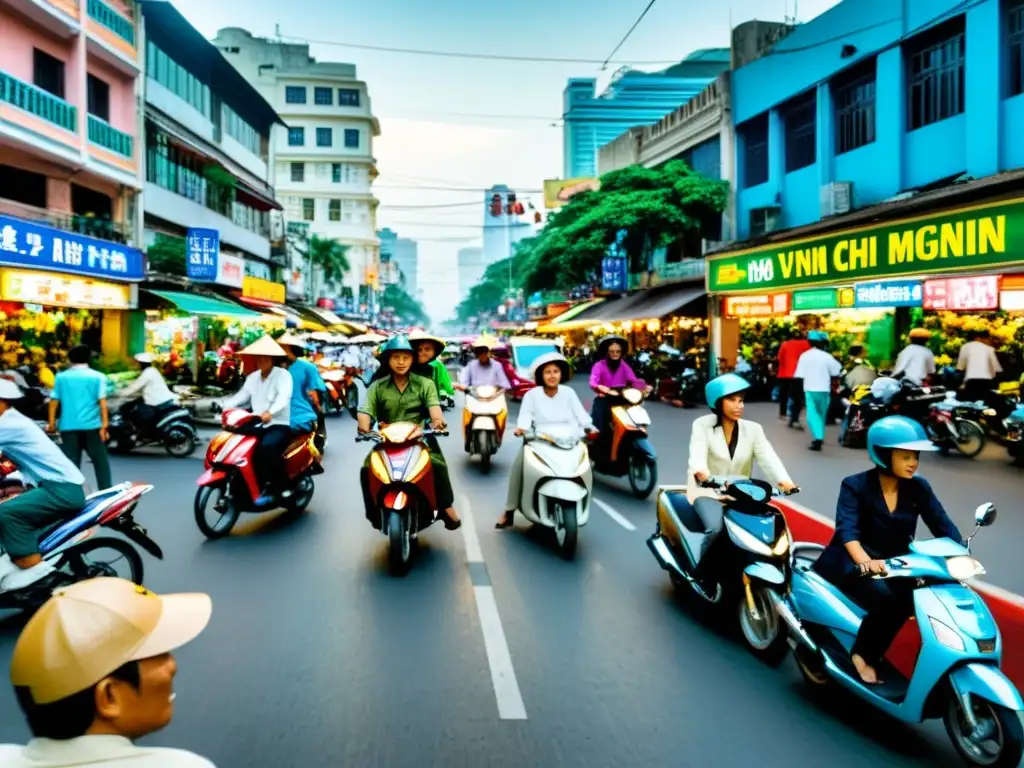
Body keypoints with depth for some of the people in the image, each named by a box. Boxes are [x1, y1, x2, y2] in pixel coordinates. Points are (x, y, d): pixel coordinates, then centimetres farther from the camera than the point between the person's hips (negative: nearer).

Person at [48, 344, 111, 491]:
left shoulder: (61, 377, 7)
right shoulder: (97, 376, 0)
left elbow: (54, 400, 5)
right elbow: (102, 401, -7)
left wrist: (51, 422, 11)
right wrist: (104, 424, -8)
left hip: (69, 426, 2)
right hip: (91, 425, -2)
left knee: (71, 462, 6)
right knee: (100, 460, 6)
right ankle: (106, 491, 4)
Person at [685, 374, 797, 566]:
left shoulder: (753, 429, 4)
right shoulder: (702, 425, -5)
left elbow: (768, 457, -10)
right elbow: (697, 455, -22)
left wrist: (783, 480, -31)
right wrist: (700, 472, -47)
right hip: (708, 491, -4)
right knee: (716, 528, -30)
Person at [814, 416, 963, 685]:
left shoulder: (918, 488, 3)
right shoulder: (855, 486, -11)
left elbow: (942, 524, -2)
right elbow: (847, 529, -24)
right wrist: (866, 561, -42)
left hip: (896, 564, 5)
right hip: (855, 564, -5)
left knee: (918, 598, -22)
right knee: (890, 598, -30)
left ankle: (865, 653, -6)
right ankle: (863, 655, -7)